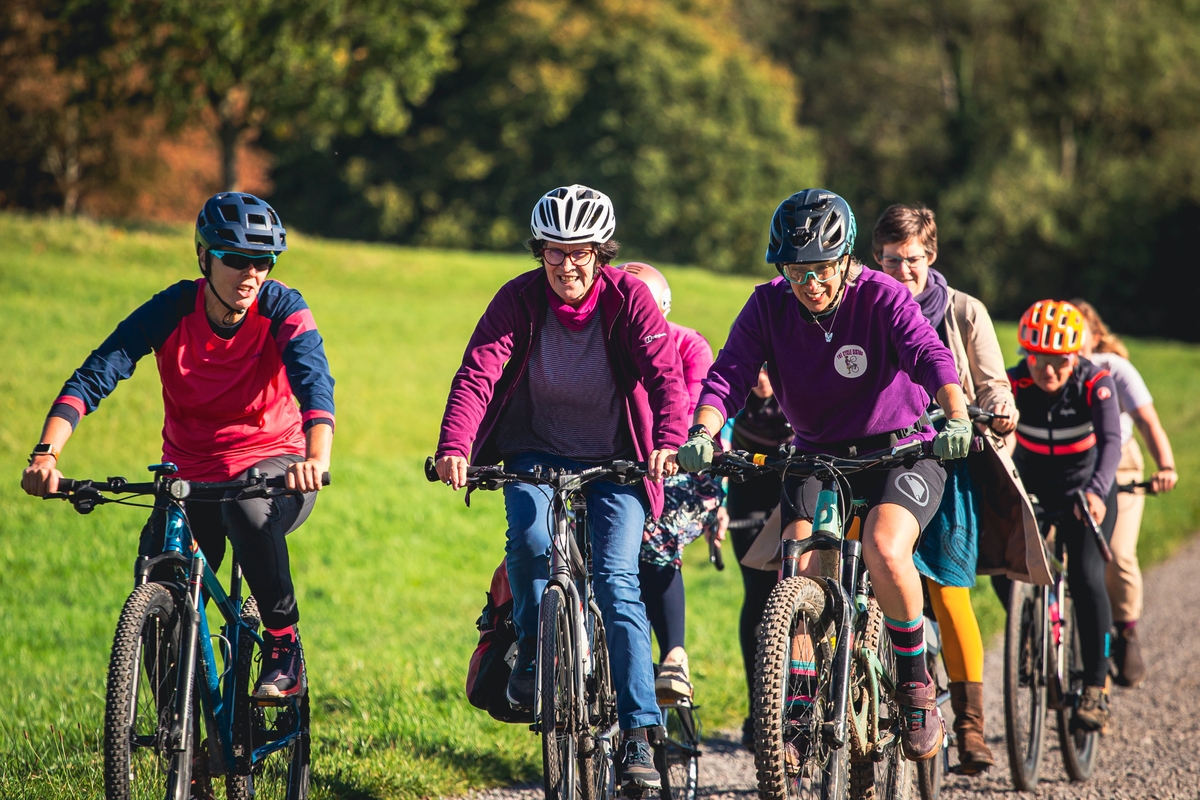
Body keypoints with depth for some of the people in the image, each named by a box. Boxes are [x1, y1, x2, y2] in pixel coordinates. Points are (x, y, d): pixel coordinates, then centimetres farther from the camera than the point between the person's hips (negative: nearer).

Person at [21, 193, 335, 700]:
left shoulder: (281, 309, -14)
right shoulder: (171, 311, -13)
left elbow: (316, 384, -30)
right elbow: (92, 378, -20)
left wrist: (317, 458, -51)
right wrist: (46, 453, -36)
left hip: (273, 461, -2)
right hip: (190, 476, 2)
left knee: (247, 506, -37)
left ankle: (284, 644, -19)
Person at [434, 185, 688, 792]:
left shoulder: (628, 298, -13)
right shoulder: (519, 299, -11)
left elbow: (665, 374, -24)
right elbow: (478, 373, -22)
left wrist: (669, 443, -44)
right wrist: (454, 447, -40)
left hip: (614, 461, -1)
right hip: (538, 451, 1)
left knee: (616, 578, -17)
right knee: (530, 535, -30)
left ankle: (638, 736, -14)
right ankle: (531, 646, -1)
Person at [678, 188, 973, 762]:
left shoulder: (882, 298, -17)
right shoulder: (769, 306, -8)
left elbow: (930, 355, -33)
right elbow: (729, 374, -18)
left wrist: (956, 419, -52)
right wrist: (702, 434, -38)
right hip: (816, 454, 3)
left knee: (885, 553, -29)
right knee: (797, 572, -18)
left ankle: (916, 684, -7)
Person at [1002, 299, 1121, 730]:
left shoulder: (1095, 384, -23)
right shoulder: (1013, 384, -18)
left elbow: (1111, 441, -34)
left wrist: (1096, 492, -52)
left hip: (1085, 489, -3)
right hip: (1030, 488, 3)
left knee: (1086, 578, -21)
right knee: (1004, 573, -11)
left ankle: (1096, 686, -12)